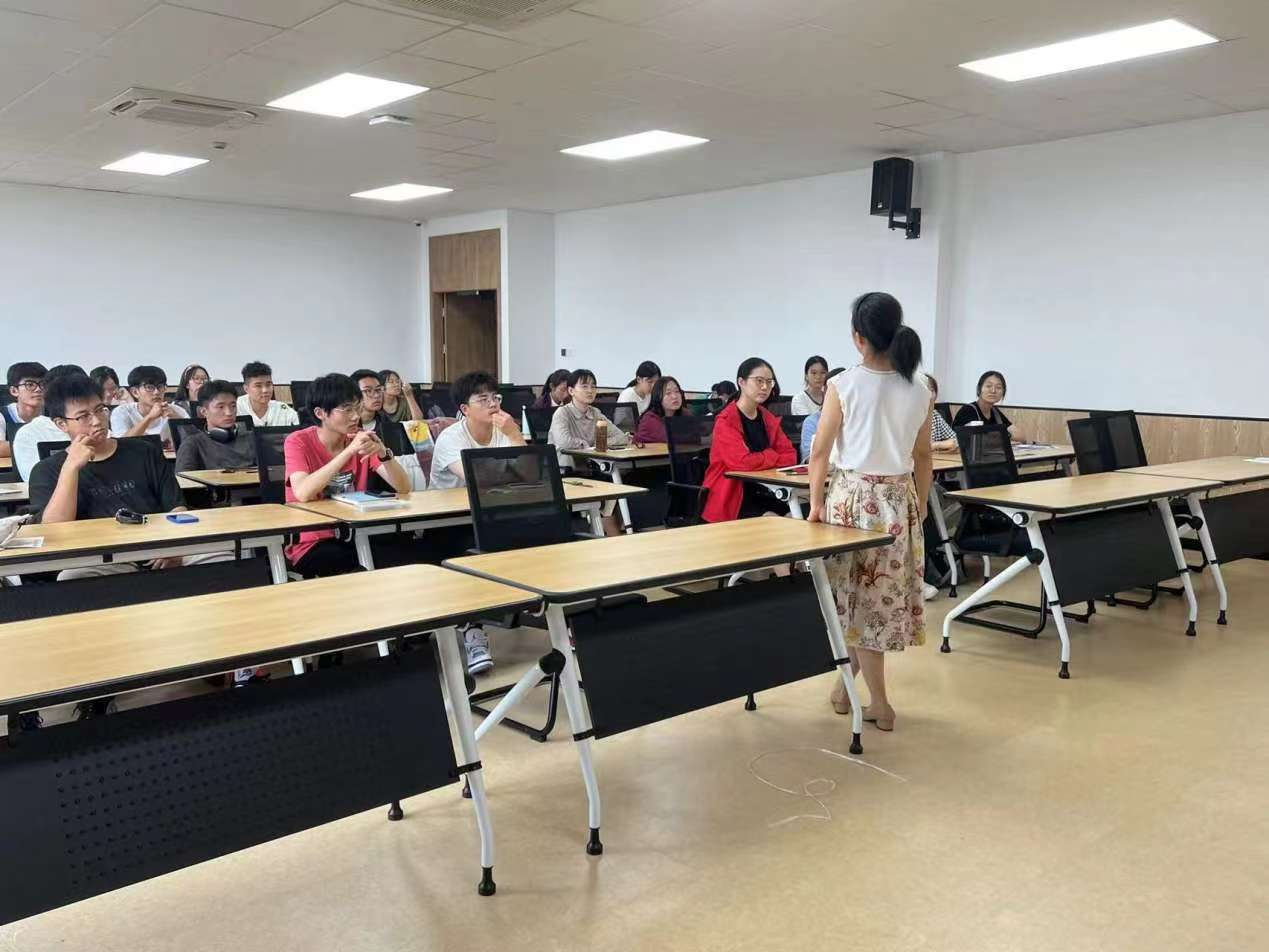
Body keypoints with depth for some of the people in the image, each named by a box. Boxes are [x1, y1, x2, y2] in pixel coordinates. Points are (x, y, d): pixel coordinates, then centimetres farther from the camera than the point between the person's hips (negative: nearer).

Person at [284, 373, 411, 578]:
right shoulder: (298, 442, -10)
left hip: (354, 537, 5)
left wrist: (383, 453, -24)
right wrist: (349, 451, -30)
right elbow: (303, 493, -28)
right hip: (311, 544, -4)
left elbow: (403, 488, -6)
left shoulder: (361, 438, 1)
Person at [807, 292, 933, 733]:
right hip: (899, 500, 4)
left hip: (852, 497, -3)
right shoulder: (919, 389, 1)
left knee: (856, 597, 7)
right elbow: (924, 456, 8)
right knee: (885, 597, 13)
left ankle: (879, 703, 11)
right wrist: (920, 506, 18)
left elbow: (821, 452, -9)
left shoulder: (843, 385, -11)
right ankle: (848, 684, 24)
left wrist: (816, 502, 1)